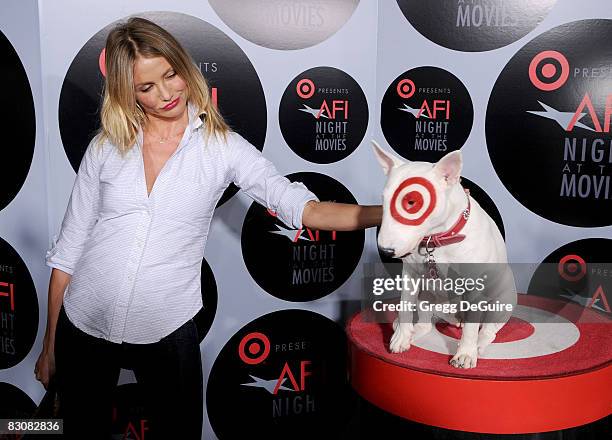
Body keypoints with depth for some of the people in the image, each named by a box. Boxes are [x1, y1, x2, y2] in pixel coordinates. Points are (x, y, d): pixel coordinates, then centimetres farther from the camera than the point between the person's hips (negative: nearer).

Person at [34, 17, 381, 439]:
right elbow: (68, 249, 5)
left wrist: (384, 213, -31)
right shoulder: (106, 148, 0)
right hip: (82, 327, 2)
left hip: (166, 331, -1)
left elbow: (300, 206, -16)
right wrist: (50, 343, 8)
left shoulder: (222, 146, -5)